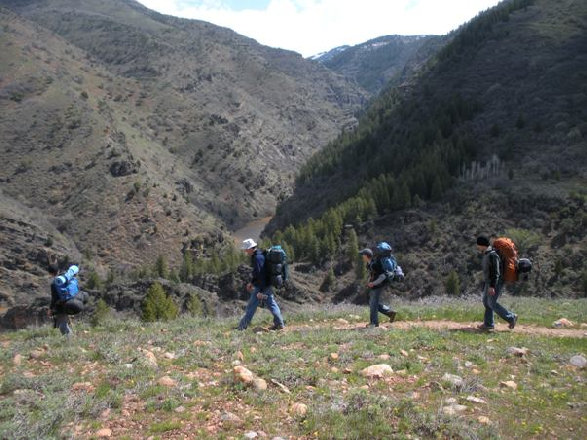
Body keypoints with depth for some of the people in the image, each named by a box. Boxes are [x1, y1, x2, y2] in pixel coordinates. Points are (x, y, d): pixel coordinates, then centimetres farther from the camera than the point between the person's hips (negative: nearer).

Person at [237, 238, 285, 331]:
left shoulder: (257, 258, -22)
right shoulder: (257, 255, 11)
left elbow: (261, 275, -25)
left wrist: (261, 291, -23)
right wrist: (251, 282, 26)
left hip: (262, 287, -10)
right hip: (267, 285, 10)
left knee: (251, 307, -1)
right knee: (271, 304, 13)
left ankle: (242, 327, 7)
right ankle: (279, 324, 18)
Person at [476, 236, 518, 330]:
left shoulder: (492, 255, -21)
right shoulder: (486, 254, 11)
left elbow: (495, 272, -25)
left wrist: (492, 286, -27)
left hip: (495, 282, -10)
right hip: (489, 282, 10)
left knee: (492, 303, -7)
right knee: (486, 301, 10)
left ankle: (511, 318, 4)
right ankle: (488, 323, 15)